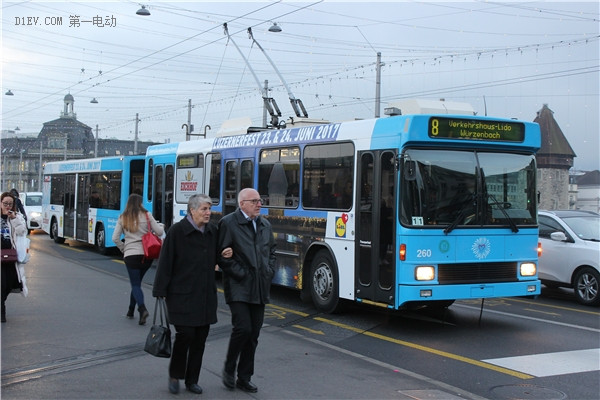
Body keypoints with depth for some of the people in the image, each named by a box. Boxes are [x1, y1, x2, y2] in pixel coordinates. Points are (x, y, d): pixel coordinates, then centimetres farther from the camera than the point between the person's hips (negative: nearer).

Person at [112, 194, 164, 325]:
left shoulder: (123, 218, 3)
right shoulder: (147, 215, 0)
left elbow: (115, 238, 1)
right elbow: (159, 232, 0)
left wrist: (123, 249, 15)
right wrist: (161, 225, 21)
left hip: (130, 255, -1)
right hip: (146, 254, 1)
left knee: (135, 284, 1)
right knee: (136, 282, 18)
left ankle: (142, 308, -23)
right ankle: (131, 310, 25)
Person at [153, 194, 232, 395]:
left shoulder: (212, 230, 6)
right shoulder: (177, 231, -10)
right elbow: (165, 263, -10)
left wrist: (225, 254, -1)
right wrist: (160, 292, -11)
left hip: (206, 294, 5)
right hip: (182, 294, -5)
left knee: (200, 338, 8)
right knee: (185, 334, -8)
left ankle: (192, 380, 21)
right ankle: (174, 375, 15)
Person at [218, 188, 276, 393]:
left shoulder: (265, 225, 13)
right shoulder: (228, 223, -7)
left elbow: (271, 250, 24)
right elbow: (222, 254, -11)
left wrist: (270, 272, 9)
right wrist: (239, 273, -14)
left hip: (259, 289, 6)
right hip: (238, 288, -6)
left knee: (253, 335, 8)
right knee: (242, 328, -15)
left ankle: (244, 378, 19)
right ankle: (228, 369, 8)